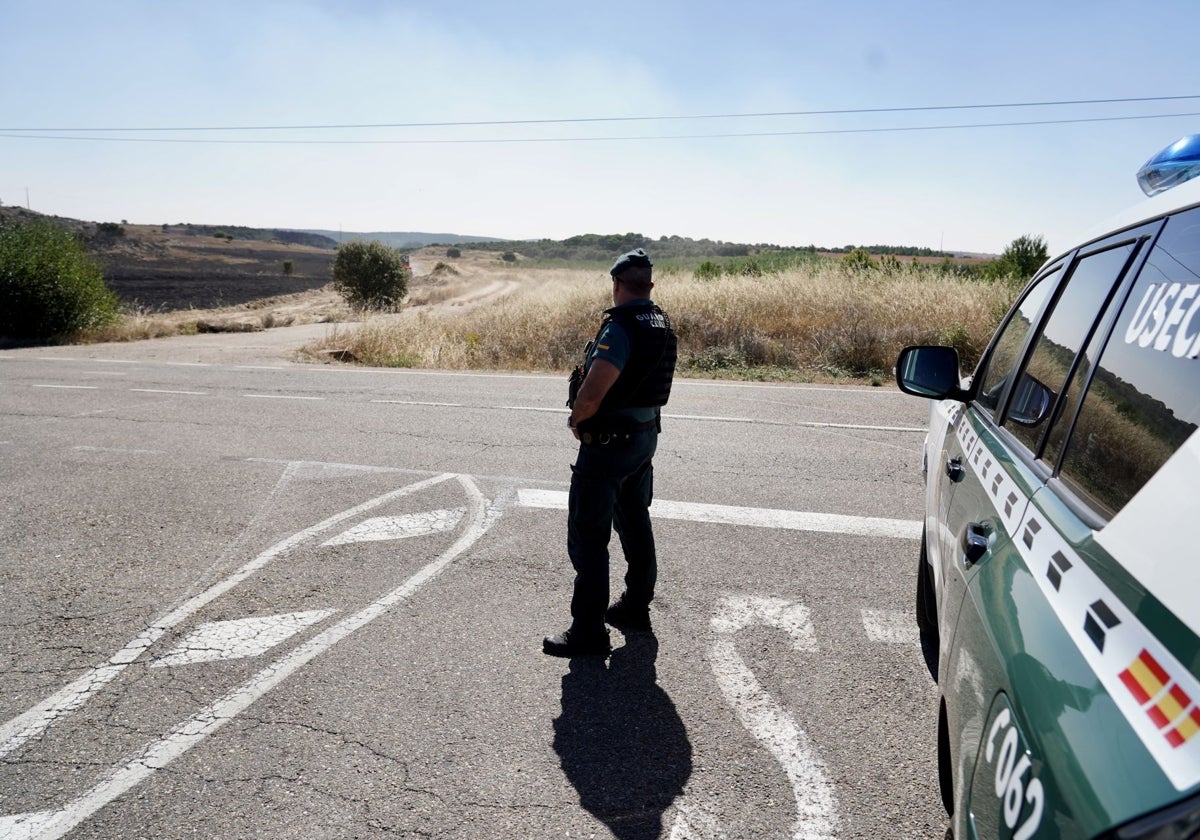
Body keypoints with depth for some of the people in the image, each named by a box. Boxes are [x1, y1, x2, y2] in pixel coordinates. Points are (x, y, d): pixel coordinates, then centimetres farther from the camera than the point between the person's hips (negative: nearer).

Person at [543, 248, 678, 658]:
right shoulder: (662, 323, 6)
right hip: (647, 435, 10)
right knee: (635, 523, 21)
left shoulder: (620, 327, -23)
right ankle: (636, 607, 35)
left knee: (588, 537, -1)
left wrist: (576, 421, -8)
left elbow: (590, 397, -29)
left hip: (609, 443, -9)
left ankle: (588, 632, 5)